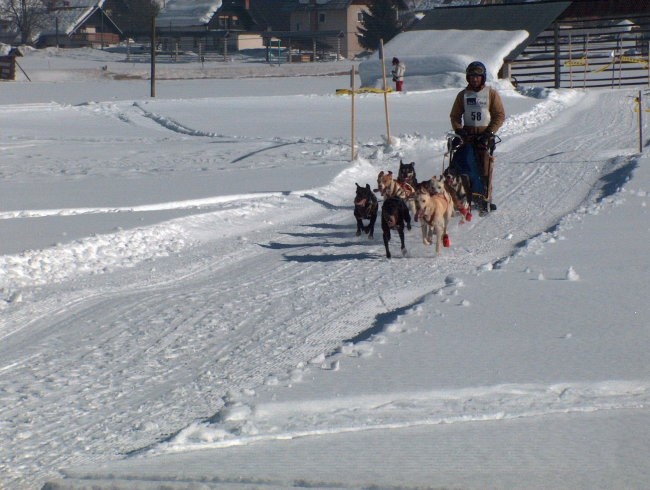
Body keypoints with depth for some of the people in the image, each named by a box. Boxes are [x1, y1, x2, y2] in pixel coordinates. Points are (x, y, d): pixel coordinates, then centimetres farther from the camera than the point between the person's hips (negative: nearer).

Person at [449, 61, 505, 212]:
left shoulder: (491, 93, 3)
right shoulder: (463, 94, 12)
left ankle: (485, 200, -7)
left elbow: (500, 115, 1)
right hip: (467, 135, 3)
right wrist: (458, 130, -1)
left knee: (485, 169, -9)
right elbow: (455, 115, 16)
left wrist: (489, 132, -9)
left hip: (485, 135, -2)